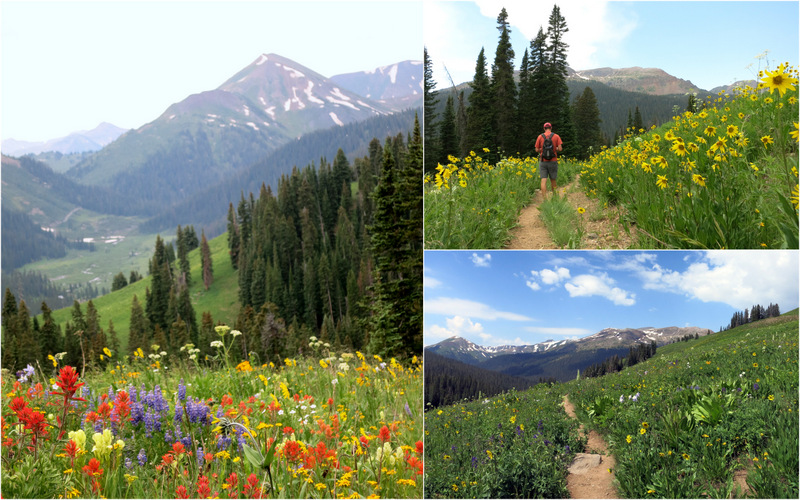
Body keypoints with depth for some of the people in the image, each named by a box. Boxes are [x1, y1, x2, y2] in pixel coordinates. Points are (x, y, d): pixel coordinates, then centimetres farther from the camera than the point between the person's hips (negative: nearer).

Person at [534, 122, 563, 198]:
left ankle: (544, 198, -13)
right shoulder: (556, 136, -1)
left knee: (543, 180, -4)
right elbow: (560, 149, -6)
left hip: (543, 161, 0)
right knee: (553, 179, 14)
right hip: (553, 161, 0)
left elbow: (537, 150, 0)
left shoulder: (540, 137, 0)